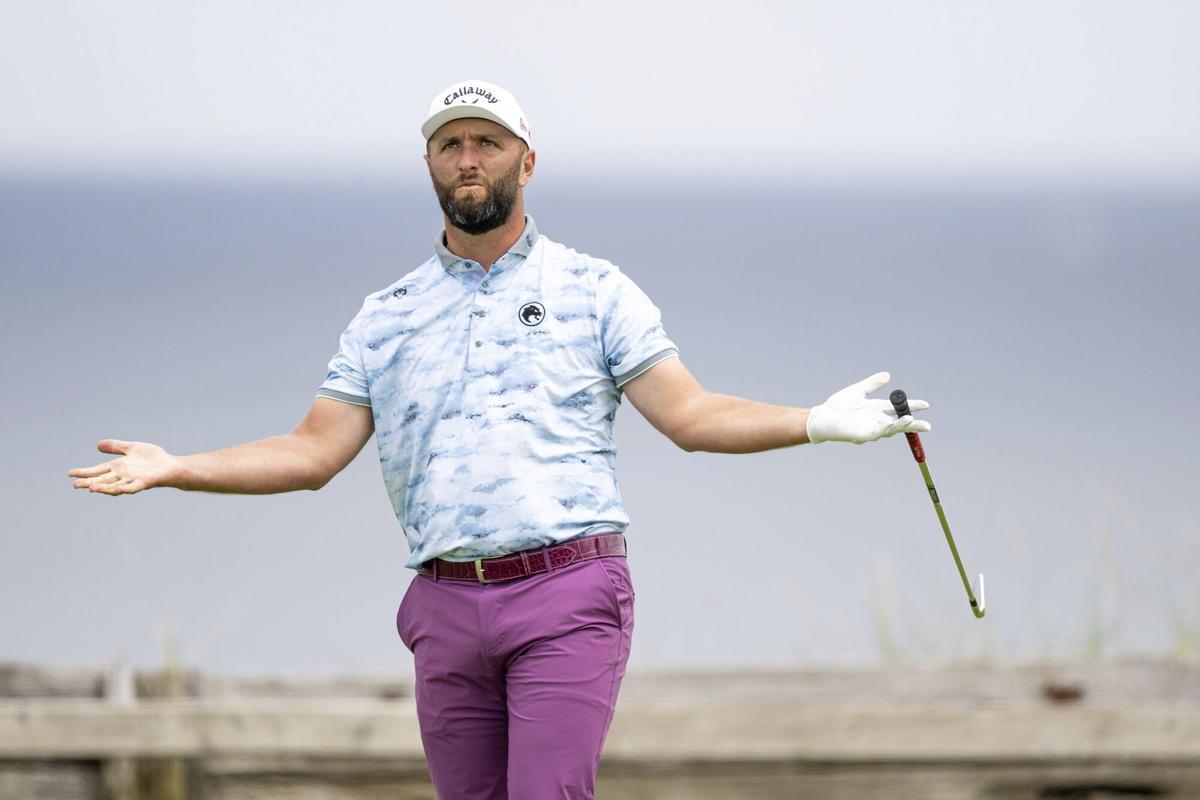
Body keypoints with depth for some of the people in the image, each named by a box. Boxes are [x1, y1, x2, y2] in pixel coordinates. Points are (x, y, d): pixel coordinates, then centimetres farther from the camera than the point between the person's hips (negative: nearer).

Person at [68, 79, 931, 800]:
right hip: (448, 607, 4)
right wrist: (174, 468, 3)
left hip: (568, 601, -4)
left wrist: (819, 422, -10)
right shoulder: (388, 316, 16)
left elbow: (690, 414, 4)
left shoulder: (594, 289, 9)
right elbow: (314, 452, 13)